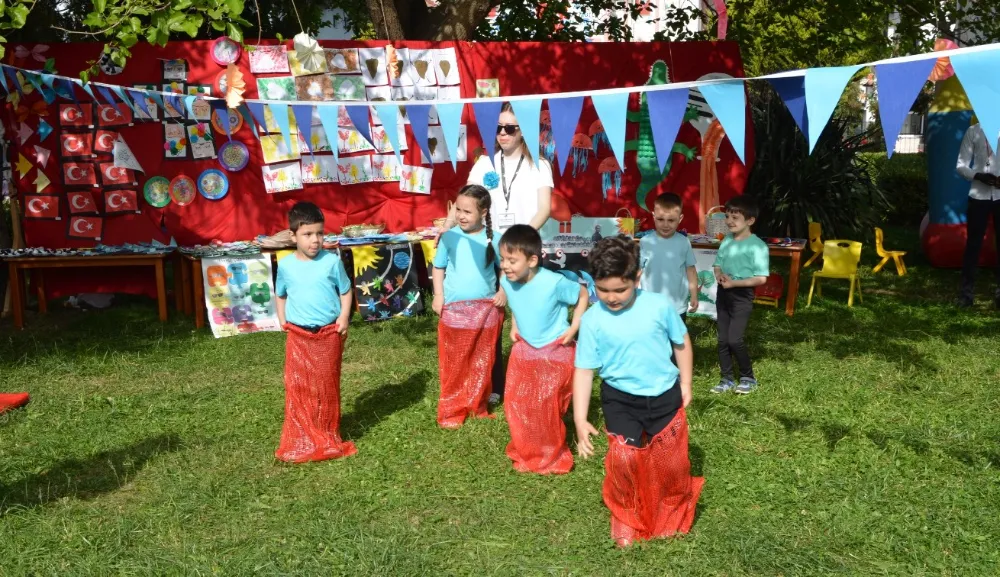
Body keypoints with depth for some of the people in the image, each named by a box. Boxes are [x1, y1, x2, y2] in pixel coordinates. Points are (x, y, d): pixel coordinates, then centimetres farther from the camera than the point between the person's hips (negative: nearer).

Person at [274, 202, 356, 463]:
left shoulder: (332, 261, -6)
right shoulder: (285, 265, -1)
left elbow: (345, 291, 3)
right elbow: (280, 295, 14)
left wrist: (344, 316, -11)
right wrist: (282, 321, 2)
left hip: (329, 334, -1)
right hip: (298, 335, 1)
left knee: (327, 386, 9)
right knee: (298, 387, 3)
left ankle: (328, 437, 23)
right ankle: (299, 439, 15)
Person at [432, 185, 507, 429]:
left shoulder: (493, 240, -3)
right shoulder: (449, 237, -2)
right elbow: (438, 267, 7)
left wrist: (504, 292, -6)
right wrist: (438, 295, -3)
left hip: (486, 309, 1)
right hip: (454, 310, -1)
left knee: (482, 363, 11)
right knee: (454, 365, 4)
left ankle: (477, 407, 23)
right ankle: (451, 410, 13)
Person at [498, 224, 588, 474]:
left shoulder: (554, 283, -29)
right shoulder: (507, 281, -12)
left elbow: (582, 294, -11)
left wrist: (574, 328, -14)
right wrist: (514, 326, 4)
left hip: (555, 353, -6)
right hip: (524, 350, 6)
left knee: (546, 408, -1)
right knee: (516, 404, 8)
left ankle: (552, 457, 22)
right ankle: (527, 452, 30)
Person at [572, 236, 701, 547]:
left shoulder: (659, 306, -13)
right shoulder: (592, 320, -13)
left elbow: (681, 343, 4)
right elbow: (584, 370, -9)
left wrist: (685, 384, 9)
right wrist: (580, 420, -13)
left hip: (665, 395, 1)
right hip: (620, 399, -1)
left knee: (671, 460, 9)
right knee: (624, 459, -11)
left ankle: (675, 510, 39)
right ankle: (626, 517, 16)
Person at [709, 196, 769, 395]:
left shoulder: (757, 245, -14)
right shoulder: (726, 241, 6)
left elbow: (761, 278, -16)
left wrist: (734, 282, -20)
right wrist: (719, 275, -8)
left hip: (742, 295, -6)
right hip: (723, 293, 7)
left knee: (735, 339, -11)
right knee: (723, 339, 9)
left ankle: (748, 377, 10)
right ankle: (727, 379, 20)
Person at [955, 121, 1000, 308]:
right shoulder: (974, 131, 3)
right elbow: (961, 165, 2)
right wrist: (978, 176, -17)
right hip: (979, 196, -1)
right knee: (973, 243, 3)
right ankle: (966, 290, 10)